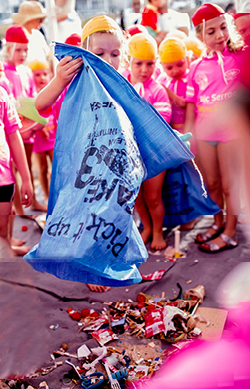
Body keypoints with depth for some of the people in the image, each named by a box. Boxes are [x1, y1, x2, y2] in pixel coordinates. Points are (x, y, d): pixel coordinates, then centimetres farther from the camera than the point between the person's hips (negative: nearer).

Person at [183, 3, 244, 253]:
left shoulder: (240, 57, -3)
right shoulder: (196, 67, 5)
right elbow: (191, 106, 8)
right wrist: (186, 137, 6)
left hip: (231, 131, -3)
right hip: (203, 134, 3)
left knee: (229, 185, 6)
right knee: (211, 184, 16)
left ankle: (230, 232, 21)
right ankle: (218, 222, 37)